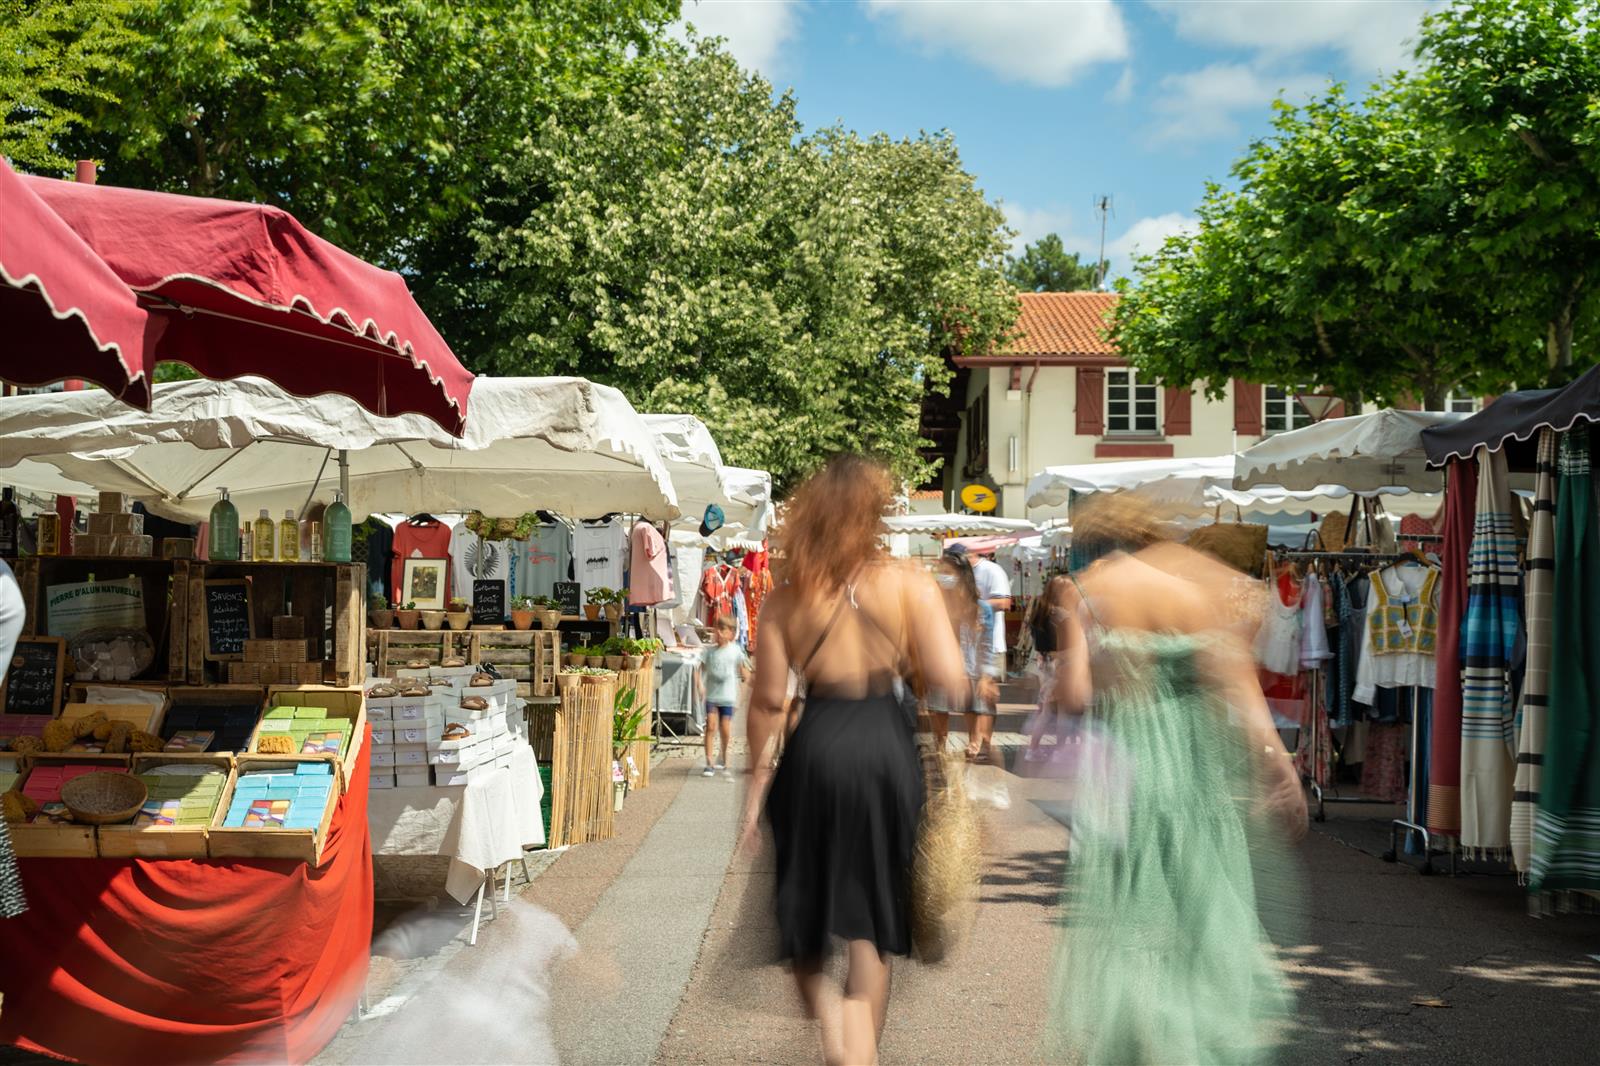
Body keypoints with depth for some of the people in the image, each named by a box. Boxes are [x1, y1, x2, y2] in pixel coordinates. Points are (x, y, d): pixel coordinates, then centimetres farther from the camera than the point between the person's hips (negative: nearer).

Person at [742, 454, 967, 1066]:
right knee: (869, 913, 13)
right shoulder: (910, 586, -5)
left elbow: (767, 699, -2)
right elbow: (951, 683, -11)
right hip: (885, 746, 0)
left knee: (806, 897, 19)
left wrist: (758, 783, 7)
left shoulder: (786, 596, -1)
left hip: (814, 747, 1)